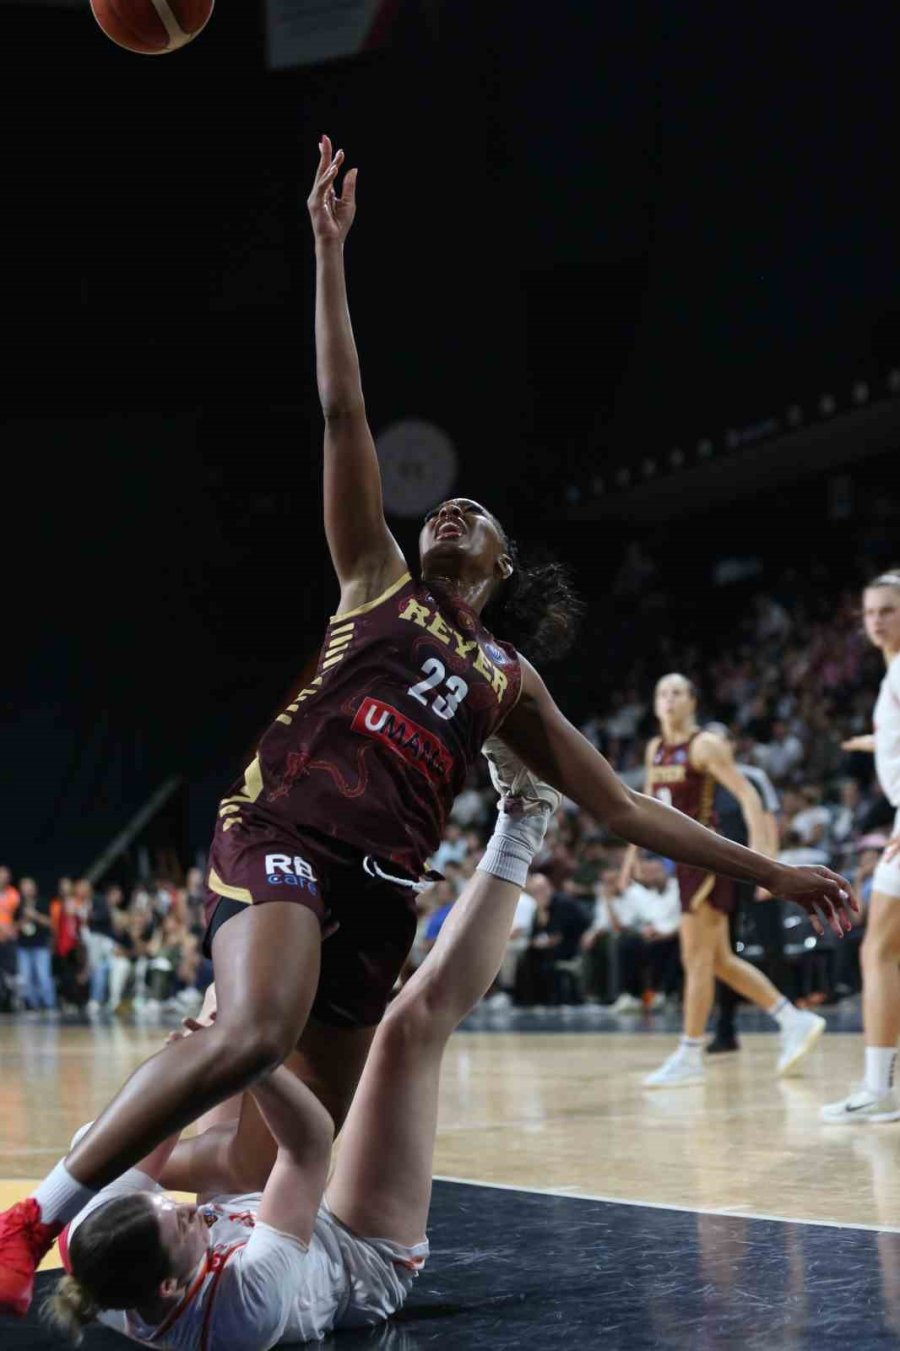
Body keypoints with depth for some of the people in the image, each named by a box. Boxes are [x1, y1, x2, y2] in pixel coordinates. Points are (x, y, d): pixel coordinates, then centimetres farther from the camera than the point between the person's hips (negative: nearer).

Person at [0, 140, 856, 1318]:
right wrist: (330, 254, 4)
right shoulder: (378, 578, 18)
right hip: (284, 827, -5)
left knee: (328, 1121, -1)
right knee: (256, 1031, -32)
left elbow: (622, 807, 24)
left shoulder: (511, 678, 24)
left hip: (381, 881, 5)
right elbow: (344, 415, 9)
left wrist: (771, 874, 20)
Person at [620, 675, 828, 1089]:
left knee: (697, 959, -6)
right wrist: (633, 852, 23)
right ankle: (795, 1021, 19)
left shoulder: (706, 745, -10)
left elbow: (747, 796, -14)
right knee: (721, 961, 11)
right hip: (684, 860, 8)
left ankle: (689, 1057, -1)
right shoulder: (655, 749, 13)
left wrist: (760, 852, -23)